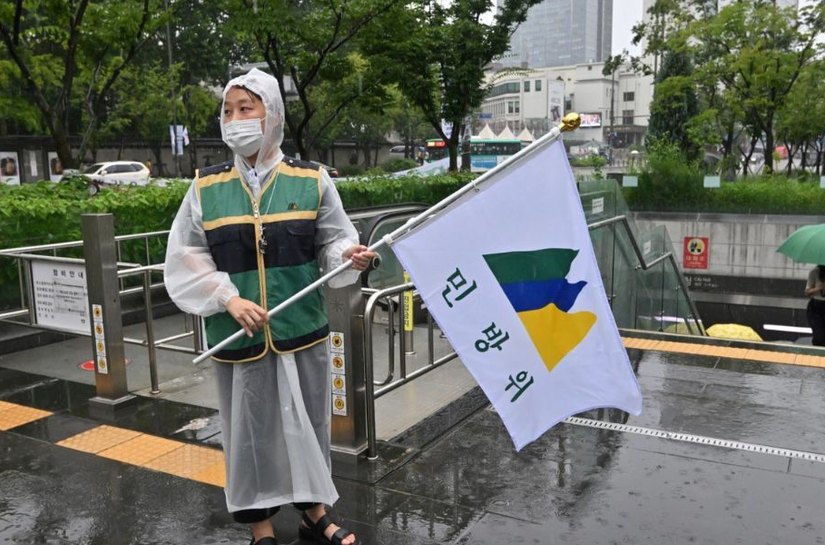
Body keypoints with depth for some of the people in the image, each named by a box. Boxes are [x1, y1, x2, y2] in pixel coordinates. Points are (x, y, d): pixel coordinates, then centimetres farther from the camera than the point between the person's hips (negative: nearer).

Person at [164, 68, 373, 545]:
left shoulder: (312, 180, -2)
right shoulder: (205, 187, -1)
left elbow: (333, 242, 3)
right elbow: (187, 260, 1)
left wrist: (350, 255, -20)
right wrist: (229, 299, -12)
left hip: (302, 330, 0)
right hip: (237, 336, 0)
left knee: (307, 421, 13)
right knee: (250, 428, 10)